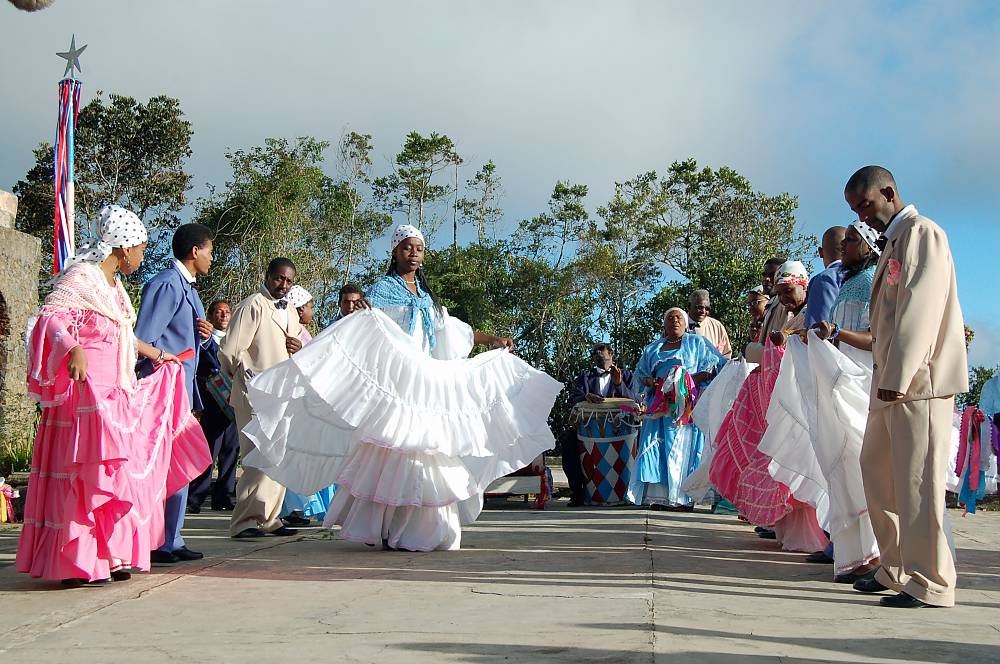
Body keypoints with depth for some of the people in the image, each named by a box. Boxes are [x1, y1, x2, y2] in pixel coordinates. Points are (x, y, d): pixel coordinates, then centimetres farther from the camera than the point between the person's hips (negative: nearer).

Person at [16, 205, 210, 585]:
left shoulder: (112, 286, 17)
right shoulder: (80, 279, -11)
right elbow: (51, 318, -23)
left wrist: (157, 355, 44)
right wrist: (73, 349, -42)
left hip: (115, 395, 10)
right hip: (86, 391, -10)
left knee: (115, 473, 11)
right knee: (87, 473, -11)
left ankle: (107, 558, 18)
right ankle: (77, 564, -6)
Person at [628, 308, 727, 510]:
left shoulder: (697, 343, 13)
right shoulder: (652, 349, 24)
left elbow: (717, 365, 3)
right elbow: (640, 374, 21)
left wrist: (696, 378, -13)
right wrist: (649, 382, -3)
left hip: (687, 405, -4)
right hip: (659, 406, 4)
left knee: (685, 447, -12)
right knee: (656, 447, -9)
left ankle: (686, 497, -15)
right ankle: (658, 495, -12)